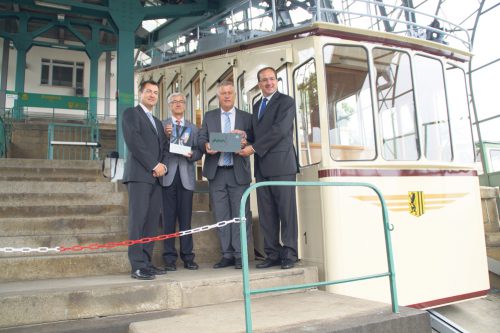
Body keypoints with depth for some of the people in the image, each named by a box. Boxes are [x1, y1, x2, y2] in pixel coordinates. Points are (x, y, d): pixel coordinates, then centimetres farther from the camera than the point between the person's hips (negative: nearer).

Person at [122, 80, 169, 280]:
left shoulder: (157, 122, 27)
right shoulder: (131, 113, 5)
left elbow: (164, 147, 20)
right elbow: (134, 142, -8)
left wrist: (163, 165, 0)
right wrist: (154, 165, -12)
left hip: (156, 176, 7)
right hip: (139, 174, -7)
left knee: (152, 221, 2)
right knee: (138, 219, -10)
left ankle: (147, 262, 6)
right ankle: (137, 266, -9)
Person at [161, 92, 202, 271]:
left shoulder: (193, 128, 17)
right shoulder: (162, 125, 11)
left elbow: (199, 151, 9)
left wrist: (192, 155, -12)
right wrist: (165, 136, -15)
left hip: (186, 176, 2)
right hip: (168, 175, -1)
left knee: (186, 217, 2)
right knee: (169, 217, -1)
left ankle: (187, 256, 8)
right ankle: (169, 257, 4)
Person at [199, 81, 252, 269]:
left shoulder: (246, 117, 11)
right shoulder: (209, 117, 15)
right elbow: (201, 139, 8)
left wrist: (245, 142, -17)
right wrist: (206, 146, -14)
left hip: (239, 172, -2)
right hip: (216, 172, 2)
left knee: (240, 214, -3)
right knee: (221, 216, 5)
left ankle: (240, 255, 4)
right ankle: (227, 255, 12)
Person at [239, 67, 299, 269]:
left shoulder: (286, 101, 0)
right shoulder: (257, 105, 22)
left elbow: (279, 130, -12)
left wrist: (254, 148, -12)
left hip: (281, 164, -7)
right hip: (262, 166, 7)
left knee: (286, 212, -2)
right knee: (266, 214, 6)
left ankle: (289, 255, 5)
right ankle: (272, 254, 13)